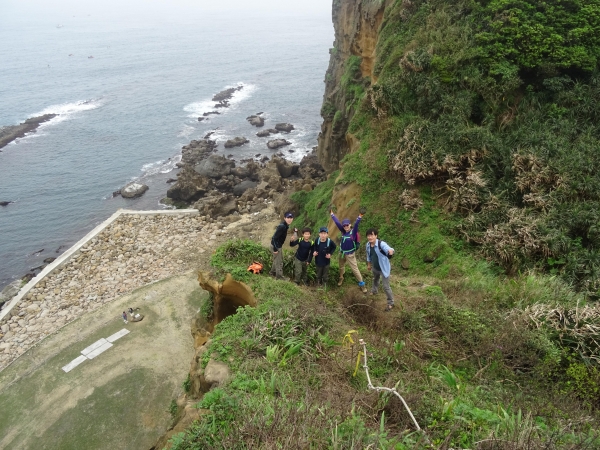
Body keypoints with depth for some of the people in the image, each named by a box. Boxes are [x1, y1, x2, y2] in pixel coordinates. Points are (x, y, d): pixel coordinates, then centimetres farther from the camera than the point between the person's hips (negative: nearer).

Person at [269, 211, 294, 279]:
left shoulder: (285, 225, 1)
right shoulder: (282, 226, -28)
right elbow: (274, 237, -28)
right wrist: (275, 249, -24)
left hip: (279, 245, 10)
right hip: (276, 246, -9)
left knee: (277, 260, 26)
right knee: (279, 262, 4)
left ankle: (273, 272, 45)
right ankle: (279, 277, 19)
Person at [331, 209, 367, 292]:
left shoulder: (353, 232, -17)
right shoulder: (343, 231, -4)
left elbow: (356, 225, -33)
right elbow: (337, 222, -3)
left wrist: (359, 217, -49)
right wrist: (332, 214, -3)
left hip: (350, 254, -5)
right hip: (342, 253, 5)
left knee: (355, 269, -1)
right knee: (341, 267, 24)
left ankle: (362, 284, 10)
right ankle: (341, 278, 50)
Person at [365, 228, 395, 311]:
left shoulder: (381, 244, -33)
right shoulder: (368, 245, -12)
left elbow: (388, 248, -54)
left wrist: (390, 250, -78)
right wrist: (369, 265, 19)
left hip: (384, 269, -7)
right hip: (375, 268, 7)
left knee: (386, 287, -1)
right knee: (375, 280, 35)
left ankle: (390, 303, 21)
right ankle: (374, 291, 66)